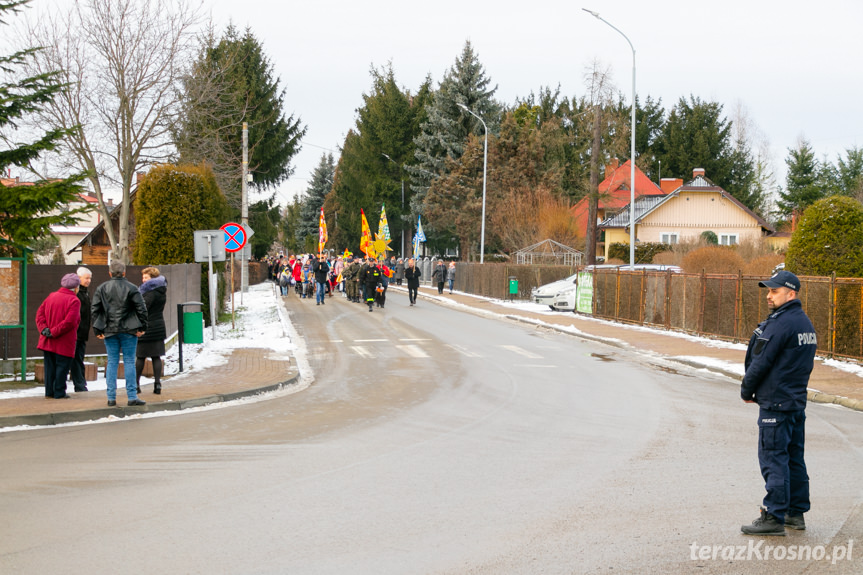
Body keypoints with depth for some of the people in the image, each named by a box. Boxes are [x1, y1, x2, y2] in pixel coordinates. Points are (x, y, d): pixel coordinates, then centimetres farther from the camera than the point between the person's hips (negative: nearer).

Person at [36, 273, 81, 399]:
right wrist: (54, 332, -16)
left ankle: (49, 391, 15)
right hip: (64, 342, -6)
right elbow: (70, 321, -22)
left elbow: (40, 313, 5)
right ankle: (59, 392, 3)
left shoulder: (51, 296, 9)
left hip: (48, 341, 6)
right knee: (62, 366, 2)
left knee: (50, 366, 12)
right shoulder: (74, 301, -12)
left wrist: (44, 329, -6)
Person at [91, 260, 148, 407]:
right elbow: (141, 309, -8)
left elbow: (94, 310, 2)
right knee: (129, 362, 1)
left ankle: (111, 397, 5)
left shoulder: (101, 289, 4)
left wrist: (97, 330, 5)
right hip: (128, 330, -2)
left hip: (109, 330, 2)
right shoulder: (131, 288, -4)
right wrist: (142, 327, 0)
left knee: (112, 362, 7)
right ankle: (132, 396, -1)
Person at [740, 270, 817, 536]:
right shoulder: (805, 323, 13)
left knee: (773, 458, -6)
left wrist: (746, 390, -1)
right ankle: (796, 512, 20)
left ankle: (774, 517, -6)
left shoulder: (781, 323, -17)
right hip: (797, 400, 10)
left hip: (776, 402, -10)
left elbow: (761, 362, -16)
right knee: (793, 457, 14)